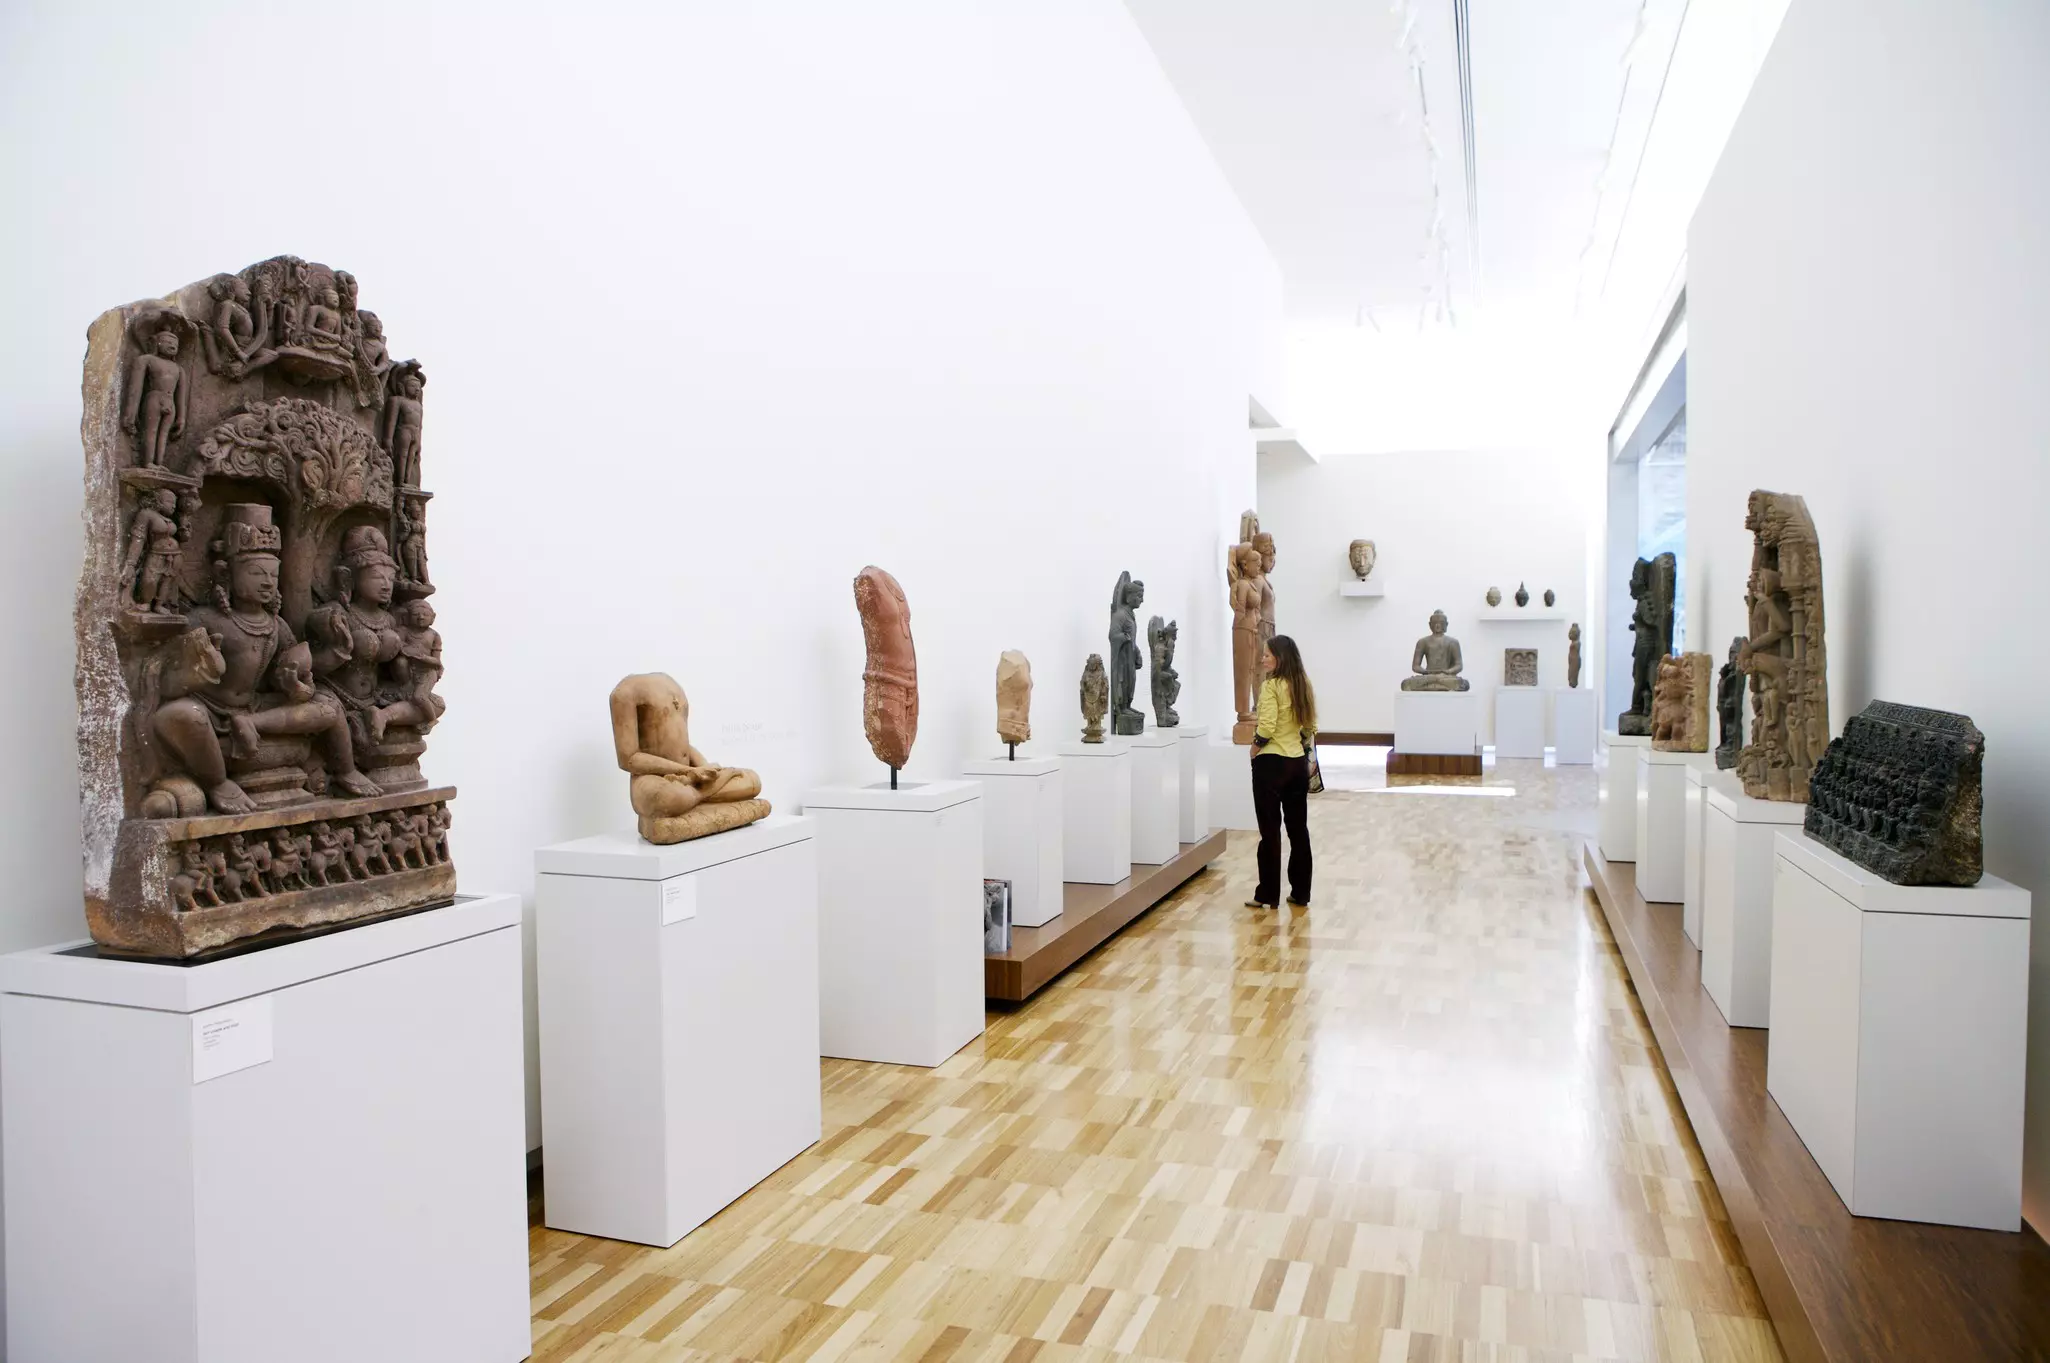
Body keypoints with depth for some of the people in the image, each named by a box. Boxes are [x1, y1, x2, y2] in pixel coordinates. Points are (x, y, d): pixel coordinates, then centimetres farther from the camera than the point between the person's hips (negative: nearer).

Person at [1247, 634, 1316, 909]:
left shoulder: (1271, 685, -14)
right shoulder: (1303, 685, 9)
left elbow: (1266, 728, -20)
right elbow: (1311, 728, 12)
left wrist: (1255, 746, -4)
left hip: (1271, 763, -7)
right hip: (1298, 762, 7)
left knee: (1270, 830, 0)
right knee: (1298, 828, 11)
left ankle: (1268, 894, 5)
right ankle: (1300, 893, 17)